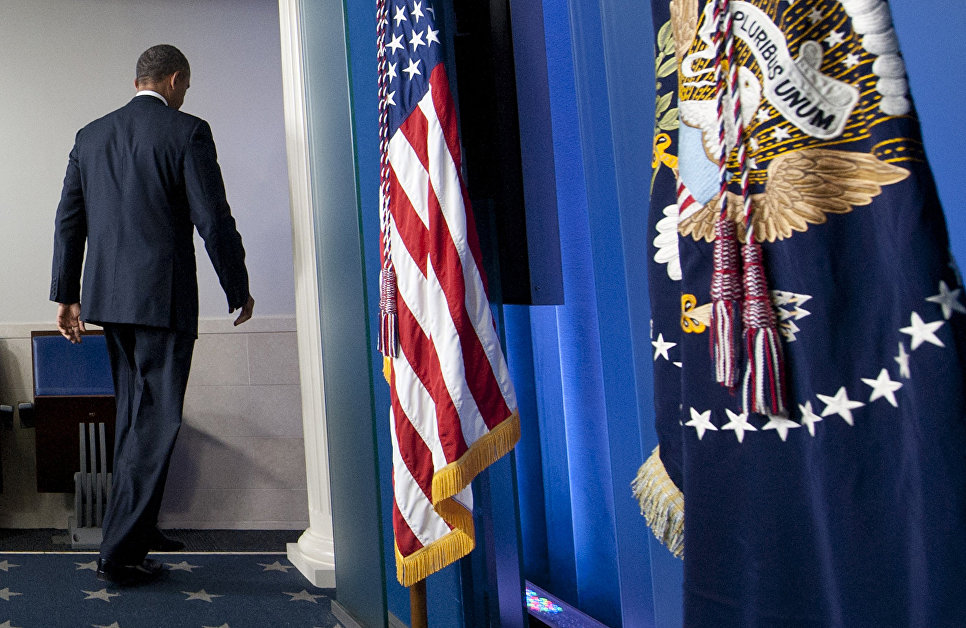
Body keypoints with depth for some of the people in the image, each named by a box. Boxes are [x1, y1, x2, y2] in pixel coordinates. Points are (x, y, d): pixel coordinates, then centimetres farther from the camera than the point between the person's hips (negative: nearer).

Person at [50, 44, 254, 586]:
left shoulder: (91, 135, 12)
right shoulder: (188, 132, -6)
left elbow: (69, 221, 13)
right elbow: (214, 221, -11)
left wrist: (66, 294, 18)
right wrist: (239, 291, -1)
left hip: (108, 297, 7)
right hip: (164, 296, -7)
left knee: (134, 414, 20)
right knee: (155, 421, -1)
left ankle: (138, 525, 32)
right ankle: (122, 552, 2)